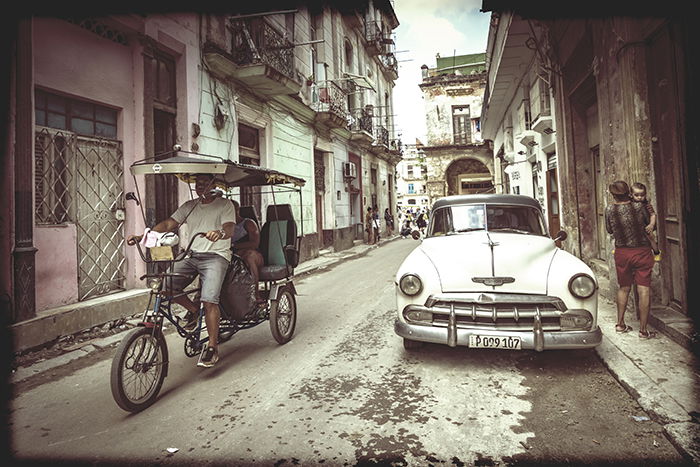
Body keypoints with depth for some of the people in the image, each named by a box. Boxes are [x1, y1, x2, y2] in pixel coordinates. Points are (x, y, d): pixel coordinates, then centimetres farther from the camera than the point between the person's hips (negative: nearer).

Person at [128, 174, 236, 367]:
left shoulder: (224, 205, 1)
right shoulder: (189, 206, 16)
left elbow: (229, 228, -15)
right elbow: (168, 224, 7)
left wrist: (220, 233, -40)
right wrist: (143, 236, -8)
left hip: (216, 255, -5)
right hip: (191, 255, 5)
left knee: (209, 300, -21)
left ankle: (212, 347, -6)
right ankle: (193, 309, 14)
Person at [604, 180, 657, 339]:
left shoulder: (609, 209, -8)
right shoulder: (639, 207, -11)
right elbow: (649, 223, 6)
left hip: (621, 253, 2)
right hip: (642, 252, -2)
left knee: (623, 288, 17)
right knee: (643, 290, 1)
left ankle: (620, 324, 25)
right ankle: (643, 330, 4)